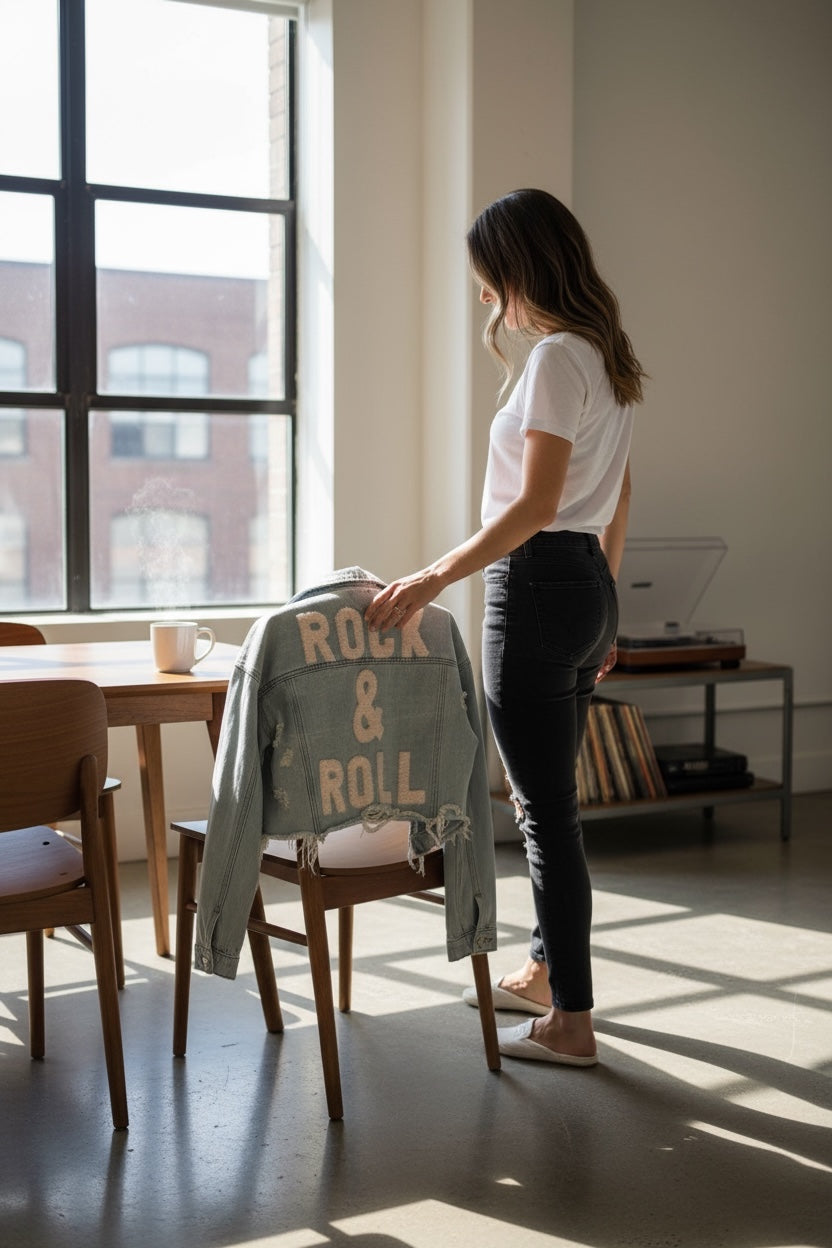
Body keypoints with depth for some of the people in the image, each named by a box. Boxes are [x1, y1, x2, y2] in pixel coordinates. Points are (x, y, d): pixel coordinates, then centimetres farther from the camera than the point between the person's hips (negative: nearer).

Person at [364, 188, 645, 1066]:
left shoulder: (556, 358, -15)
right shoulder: (607, 358, 15)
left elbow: (535, 506, -22)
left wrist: (435, 578, -22)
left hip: (536, 582, -10)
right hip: (588, 588, 10)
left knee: (546, 805, -4)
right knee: (545, 795, 19)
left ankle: (570, 1022, 2)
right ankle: (544, 971, 31)